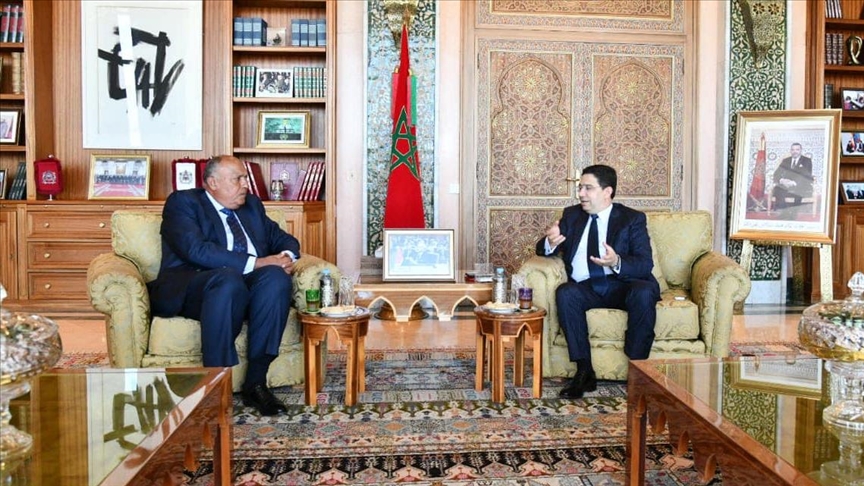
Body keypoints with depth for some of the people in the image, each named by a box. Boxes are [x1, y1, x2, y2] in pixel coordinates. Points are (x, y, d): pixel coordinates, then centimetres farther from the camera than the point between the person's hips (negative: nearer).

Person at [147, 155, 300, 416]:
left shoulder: (252, 205, 23)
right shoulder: (183, 202, 3)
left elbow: (283, 238, 23)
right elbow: (196, 250, -14)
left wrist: (286, 257, -3)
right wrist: (255, 263, -19)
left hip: (248, 287, 5)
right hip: (190, 290, -5)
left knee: (276, 276, -28)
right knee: (229, 278, -38)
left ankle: (255, 382, -26)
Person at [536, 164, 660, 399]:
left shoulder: (632, 219, 3)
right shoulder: (571, 215, 14)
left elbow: (645, 264, -9)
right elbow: (542, 249, 10)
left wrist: (617, 263, -31)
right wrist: (550, 243, -16)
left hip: (623, 287, -2)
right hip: (586, 289, 2)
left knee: (644, 292, -34)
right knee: (565, 292, -30)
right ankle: (584, 371, -25)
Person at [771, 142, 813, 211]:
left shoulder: (807, 161, 7)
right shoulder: (785, 161, 17)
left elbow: (807, 175, -6)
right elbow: (777, 174, 6)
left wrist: (794, 182, -24)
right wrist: (782, 180, -18)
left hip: (802, 187, -2)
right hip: (786, 185, 3)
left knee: (798, 191, -39)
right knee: (777, 190, -32)